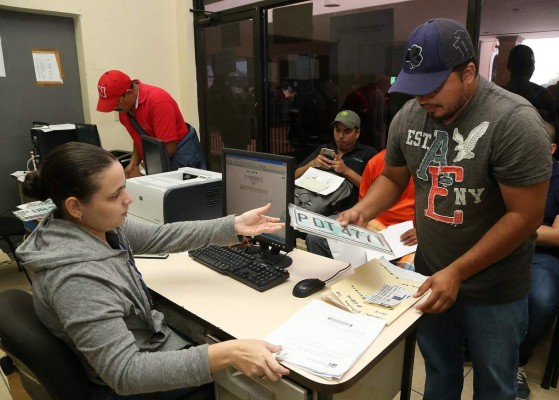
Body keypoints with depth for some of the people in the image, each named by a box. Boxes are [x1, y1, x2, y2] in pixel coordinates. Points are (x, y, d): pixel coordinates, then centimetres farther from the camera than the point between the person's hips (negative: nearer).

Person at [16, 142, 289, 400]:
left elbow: (161, 237, 1)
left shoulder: (97, 225, -10)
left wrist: (234, 226, -5)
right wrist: (228, 354, -44)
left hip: (149, 343, 8)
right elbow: (125, 373, -37)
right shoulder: (77, 278, -36)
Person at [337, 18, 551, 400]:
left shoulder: (514, 121, -22)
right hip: (430, 274, 4)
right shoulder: (408, 117, -6)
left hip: (493, 289, -4)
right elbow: (392, 178, 7)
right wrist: (361, 211, -12)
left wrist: (457, 272, -23)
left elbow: (525, 216, -21)